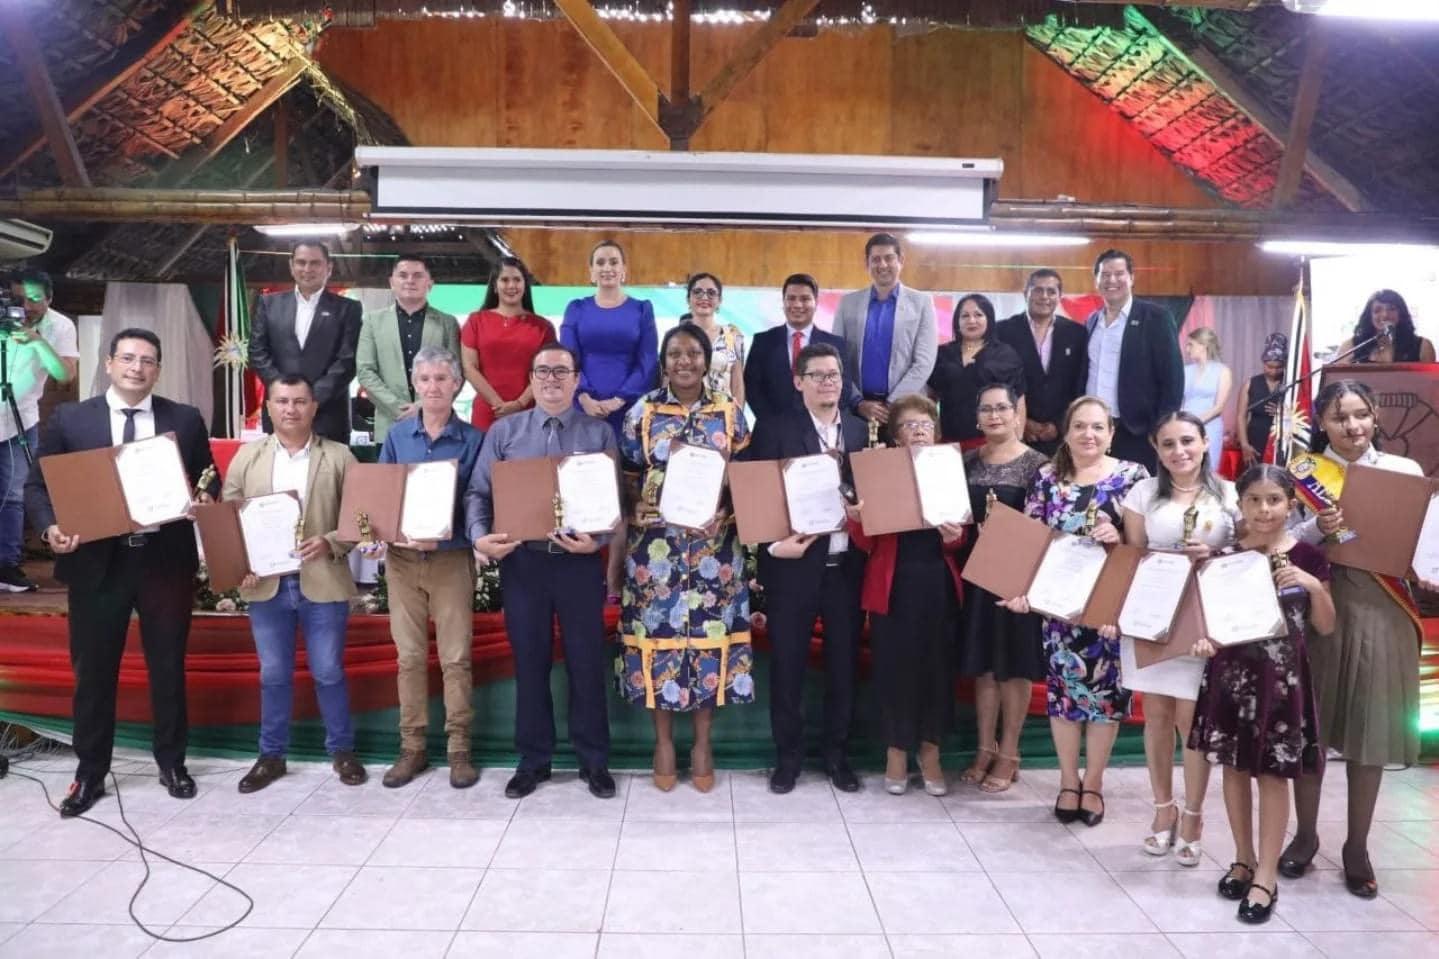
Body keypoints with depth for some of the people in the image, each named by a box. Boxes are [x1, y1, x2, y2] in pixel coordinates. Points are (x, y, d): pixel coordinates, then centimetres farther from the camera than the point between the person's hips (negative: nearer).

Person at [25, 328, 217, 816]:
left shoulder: (186, 420, 4)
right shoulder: (69, 419, 2)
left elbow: (207, 482, 8)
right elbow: (37, 486, 3)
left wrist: (205, 499, -14)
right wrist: (50, 527, -16)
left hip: (166, 560, 0)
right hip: (96, 562, 0)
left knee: (168, 667, 11)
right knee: (93, 671, 10)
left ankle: (172, 763, 27)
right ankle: (90, 772, 26)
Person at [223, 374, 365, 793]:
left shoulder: (339, 457, 1)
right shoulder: (247, 456, 7)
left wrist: (330, 544, -18)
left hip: (322, 583, -2)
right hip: (266, 584, 2)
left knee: (328, 672, 7)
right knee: (273, 675, 12)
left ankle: (342, 750, 23)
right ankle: (272, 755, 26)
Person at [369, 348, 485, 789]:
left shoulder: (472, 439, -2)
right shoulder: (396, 435, 7)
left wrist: (441, 535, -21)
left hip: (452, 557, -2)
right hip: (402, 557, 3)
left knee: (456, 657, 0)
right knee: (409, 656, 8)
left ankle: (459, 749, 10)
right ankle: (412, 747, 18)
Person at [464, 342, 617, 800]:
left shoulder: (599, 433, 4)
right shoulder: (503, 431, 8)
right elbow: (478, 492, 5)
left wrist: (598, 540, -20)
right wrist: (480, 536, -13)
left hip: (579, 560, -1)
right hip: (521, 559, 1)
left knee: (586, 661, 5)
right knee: (529, 661, 10)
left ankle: (594, 761, 20)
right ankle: (532, 760, 24)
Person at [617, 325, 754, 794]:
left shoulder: (730, 413, 5)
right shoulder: (642, 412, 3)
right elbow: (626, 479, 5)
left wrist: (720, 492, -12)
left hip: (714, 545, 1)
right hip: (657, 544, 0)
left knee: (711, 634, 4)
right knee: (659, 633, 3)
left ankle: (703, 742, 20)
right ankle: (664, 741, 20)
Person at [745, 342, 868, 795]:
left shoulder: (861, 429, 9)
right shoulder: (775, 429, -3)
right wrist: (773, 545, -17)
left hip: (848, 563, 4)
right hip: (795, 563, -3)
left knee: (844, 662, 12)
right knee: (787, 663, 6)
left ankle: (837, 753, 28)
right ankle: (788, 755, 22)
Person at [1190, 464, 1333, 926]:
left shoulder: (1307, 557, -3)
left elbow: (1325, 627, 1)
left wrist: (1314, 586, -15)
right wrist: (1204, 638, -13)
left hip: (1281, 678, -2)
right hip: (1231, 673, 2)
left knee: (1273, 774, 3)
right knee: (1235, 767, 11)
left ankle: (1267, 876, 15)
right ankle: (1244, 860, 29)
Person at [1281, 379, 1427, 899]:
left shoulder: (1405, 471, 4)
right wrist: (1318, 529, -23)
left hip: (1382, 612, 1)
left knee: (1370, 731, 8)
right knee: (1311, 726, 7)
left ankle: (1357, 847, 23)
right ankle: (1305, 834, 25)